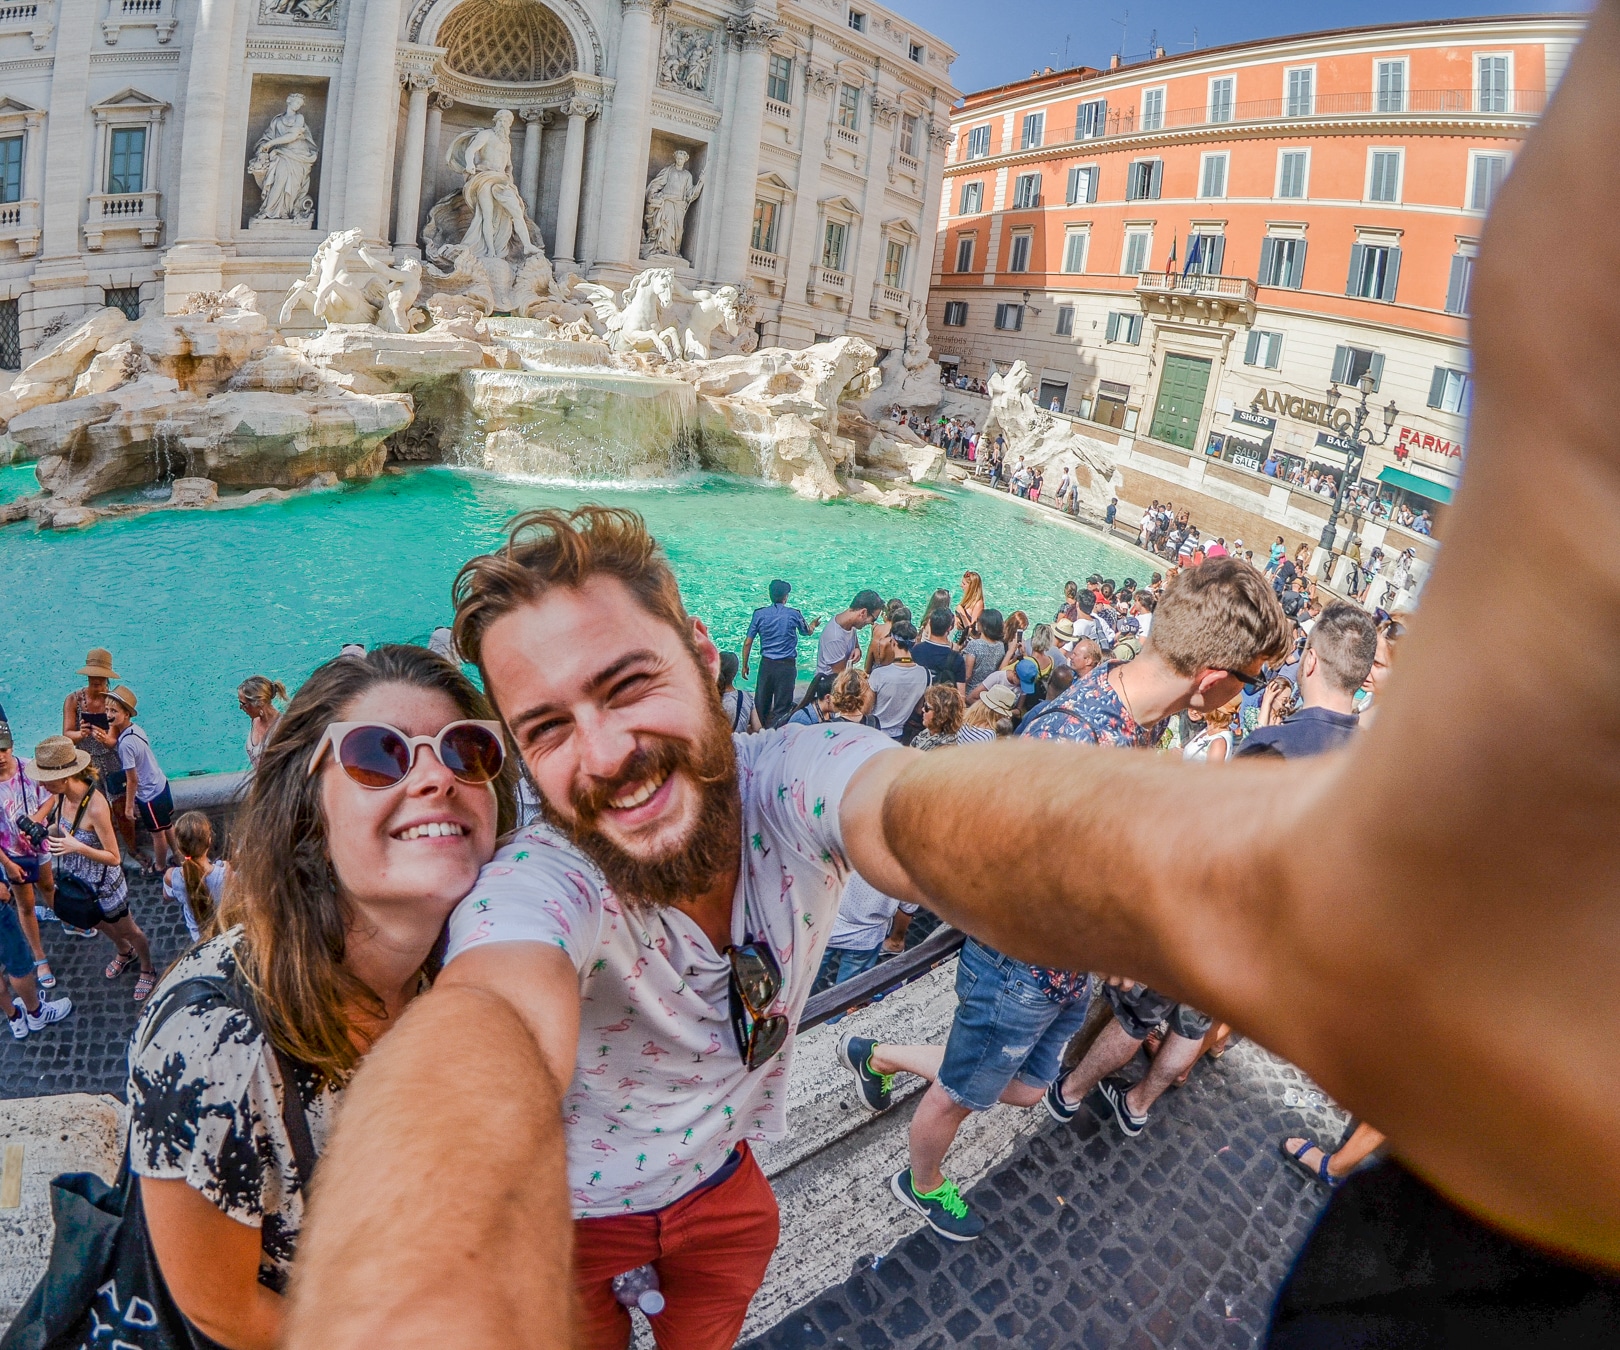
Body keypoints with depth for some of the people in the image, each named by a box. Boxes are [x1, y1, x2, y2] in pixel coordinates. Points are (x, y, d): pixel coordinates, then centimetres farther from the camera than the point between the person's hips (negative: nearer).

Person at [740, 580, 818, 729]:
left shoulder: (759, 613, -1)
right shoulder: (794, 614, -4)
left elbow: (748, 642, 0)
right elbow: (807, 632, 17)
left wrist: (744, 665, 11)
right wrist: (813, 624, 40)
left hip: (766, 664, 2)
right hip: (787, 665, -2)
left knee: (760, 705, 13)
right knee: (781, 708, 2)